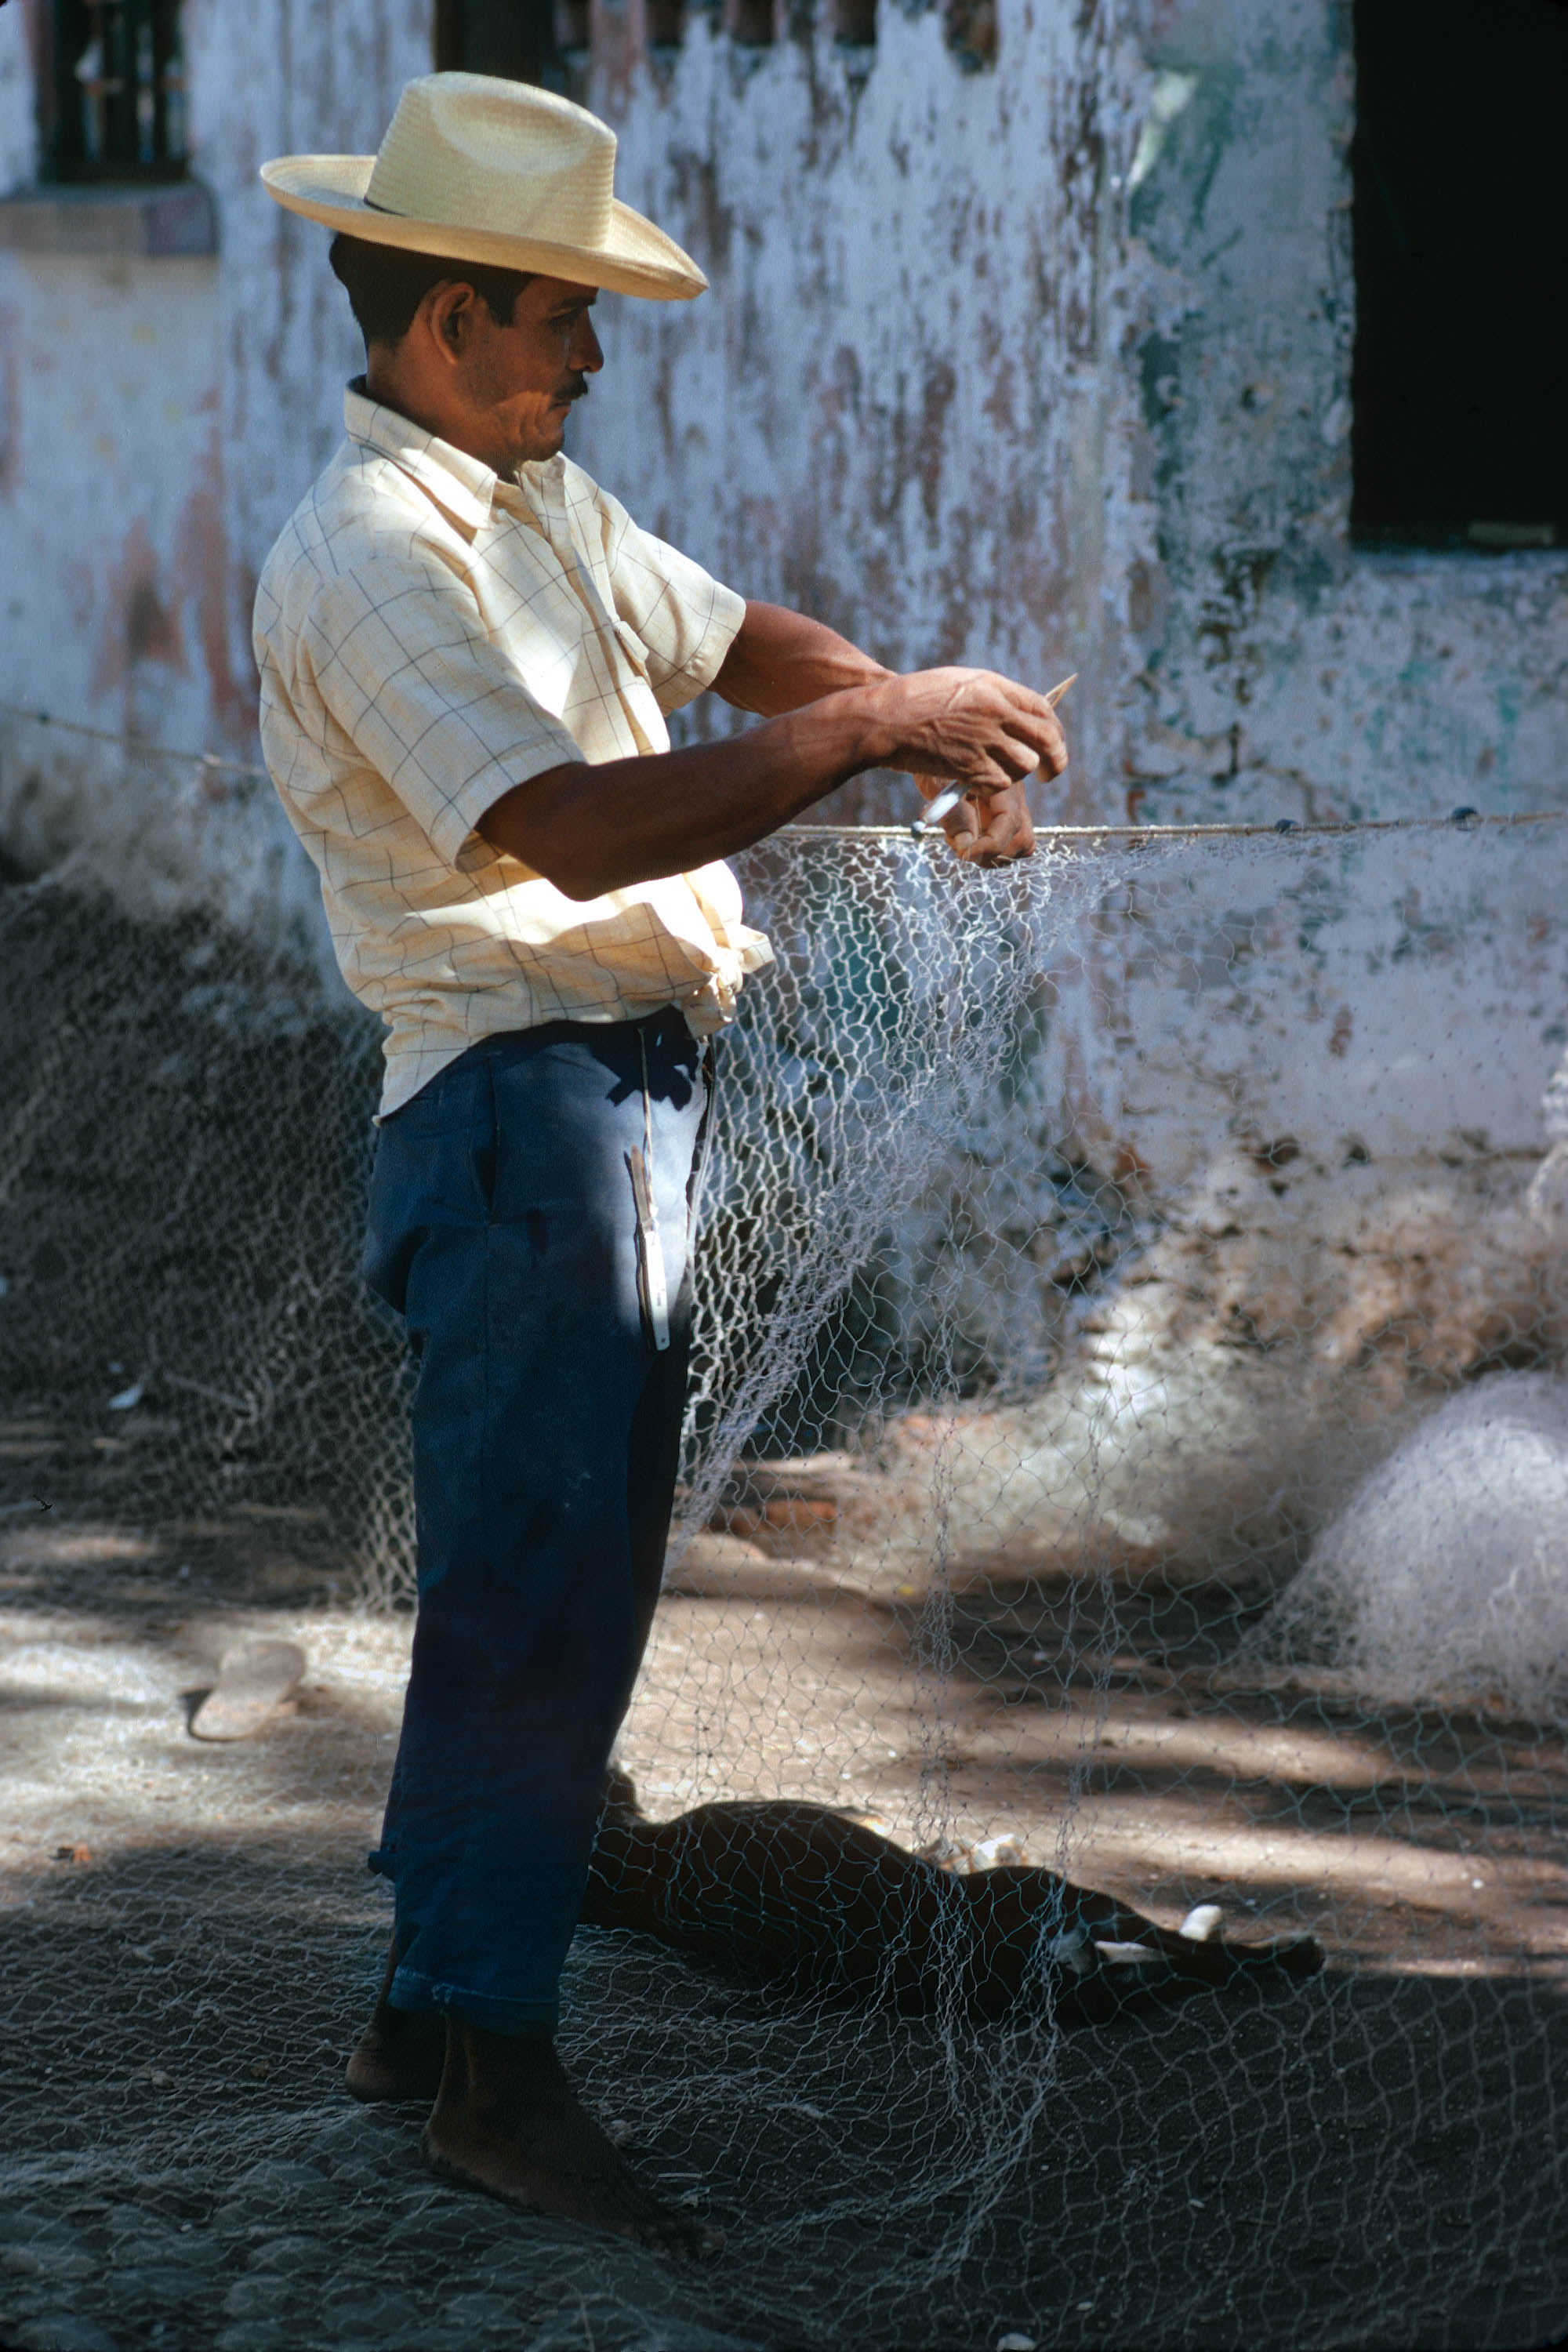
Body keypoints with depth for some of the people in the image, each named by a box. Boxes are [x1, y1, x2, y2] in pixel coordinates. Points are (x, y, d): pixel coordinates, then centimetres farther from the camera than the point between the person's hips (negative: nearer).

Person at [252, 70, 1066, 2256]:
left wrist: (941, 739, 0)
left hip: (636, 1091, 10)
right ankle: (496, 2073, -4)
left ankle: (430, 1997, 25)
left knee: (563, 1572, 15)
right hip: (521, 1101, -10)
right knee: (537, 1581, -9)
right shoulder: (369, 555, -17)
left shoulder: (544, 498, 15)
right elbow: (576, 827, -27)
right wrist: (875, 723, -22)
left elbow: (740, 641, 20)